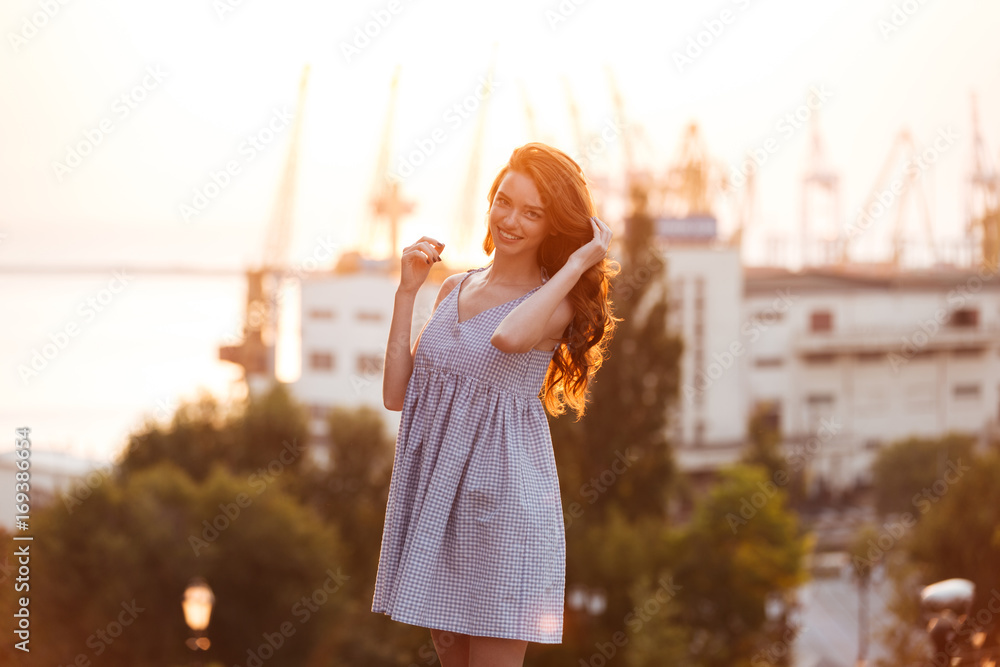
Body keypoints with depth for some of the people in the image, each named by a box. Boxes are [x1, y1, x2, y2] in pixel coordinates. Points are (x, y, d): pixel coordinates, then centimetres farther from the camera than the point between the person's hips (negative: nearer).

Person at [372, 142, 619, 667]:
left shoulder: (555, 306, -7)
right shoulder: (454, 289, 11)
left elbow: (508, 337, -32)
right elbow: (397, 395, 7)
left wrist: (576, 264, -20)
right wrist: (407, 291, 4)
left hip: (502, 500, -6)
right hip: (432, 496, 6)